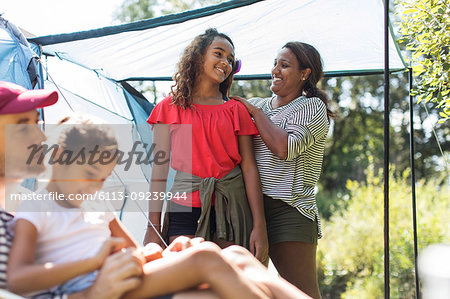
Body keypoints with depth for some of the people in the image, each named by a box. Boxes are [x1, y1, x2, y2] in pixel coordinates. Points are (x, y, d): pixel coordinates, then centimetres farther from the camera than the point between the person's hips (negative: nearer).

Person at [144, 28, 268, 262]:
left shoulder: (236, 110, 12)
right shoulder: (170, 107, 9)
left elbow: (249, 167, 5)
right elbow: (159, 167, 5)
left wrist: (259, 225, -4)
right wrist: (153, 227, -1)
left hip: (231, 207, 1)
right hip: (186, 205, -1)